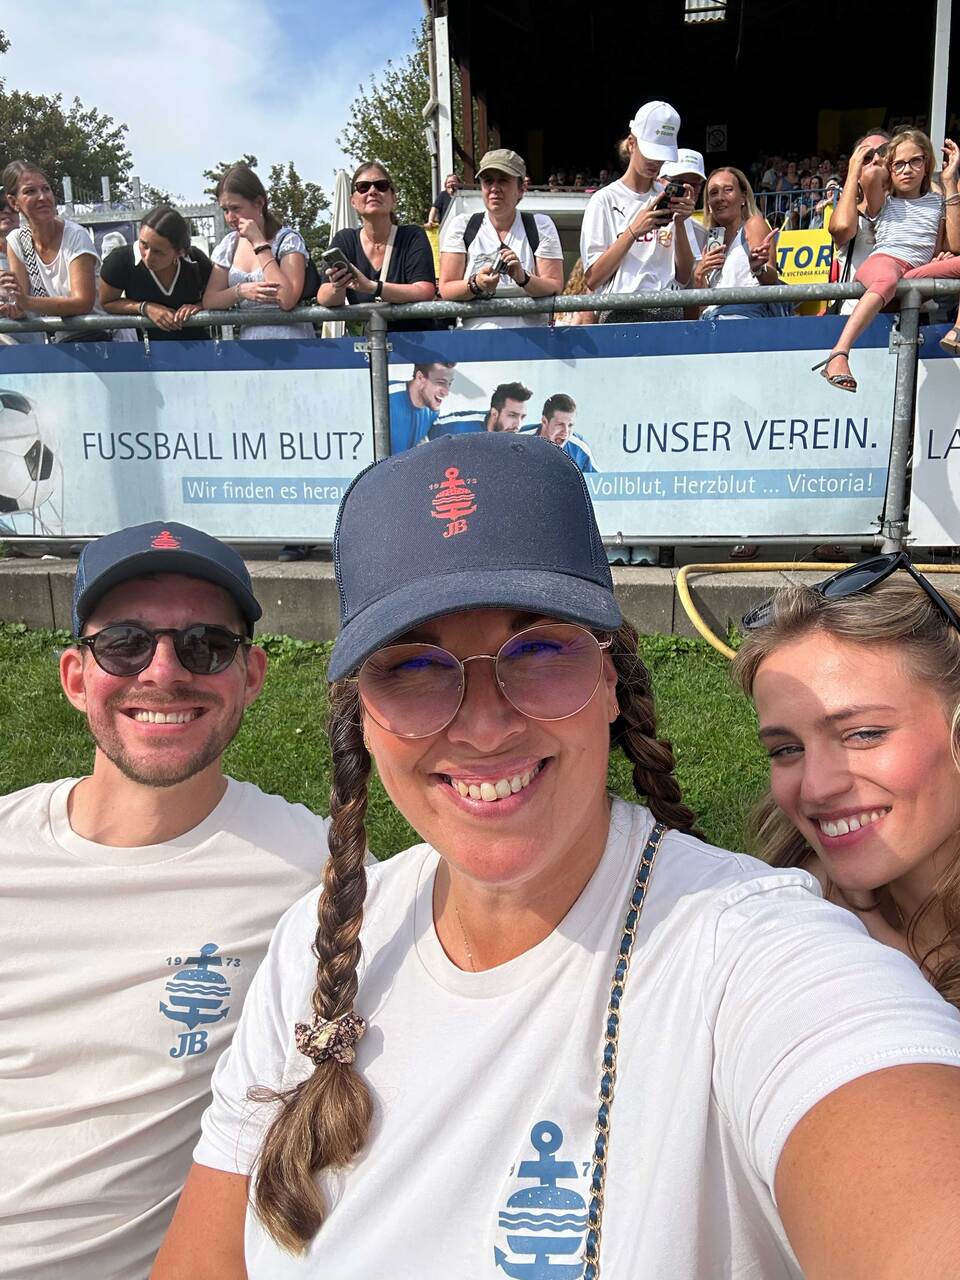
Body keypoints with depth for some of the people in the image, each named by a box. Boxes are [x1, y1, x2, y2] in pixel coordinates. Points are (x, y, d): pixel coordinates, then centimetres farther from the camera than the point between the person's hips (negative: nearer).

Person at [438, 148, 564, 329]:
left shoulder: (541, 226, 10)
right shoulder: (460, 226, 10)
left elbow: (555, 287, 3)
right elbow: (446, 289, 3)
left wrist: (523, 278, -16)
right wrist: (475, 284, -16)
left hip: (530, 332, 0)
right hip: (477, 329, 1)